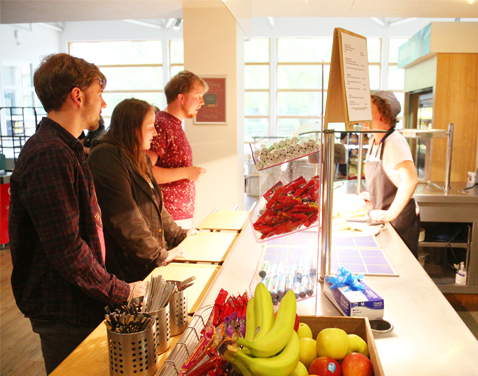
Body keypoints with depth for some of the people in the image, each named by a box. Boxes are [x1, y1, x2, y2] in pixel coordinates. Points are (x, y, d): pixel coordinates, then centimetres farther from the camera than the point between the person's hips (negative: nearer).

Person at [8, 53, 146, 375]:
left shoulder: (66, 149, 11)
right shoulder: (50, 156, -24)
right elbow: (67, 249, -27)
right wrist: (121, 292, -17)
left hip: (79, 303, 9)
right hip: (64, 312, -9)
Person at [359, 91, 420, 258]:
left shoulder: (395, 141, -20)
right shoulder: (374, 141, 8)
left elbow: (411, 179, -32)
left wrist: (391, 213, -30)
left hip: (400, 219, -8)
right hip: (383, 216, 8)